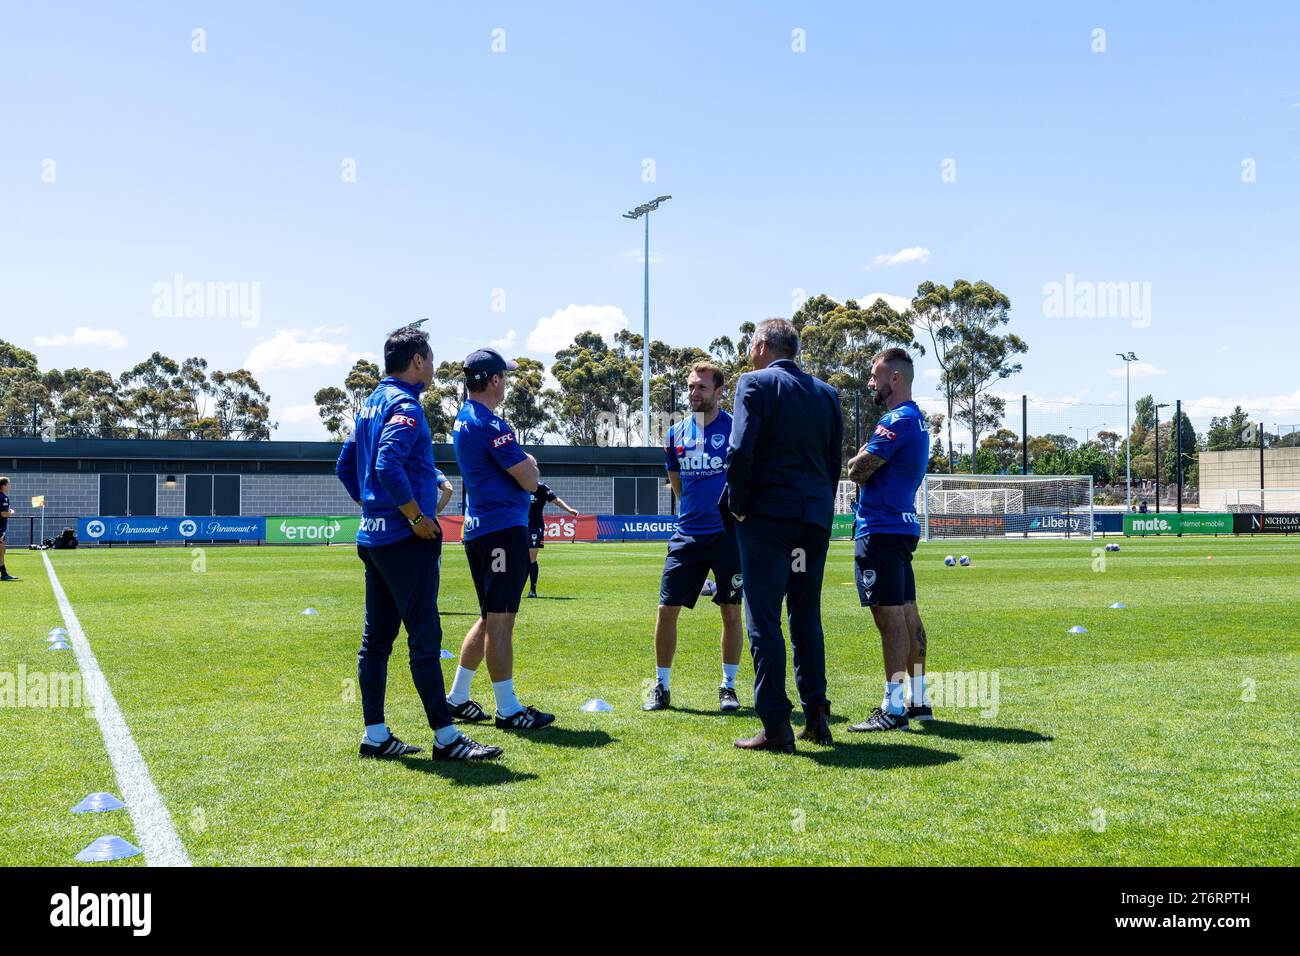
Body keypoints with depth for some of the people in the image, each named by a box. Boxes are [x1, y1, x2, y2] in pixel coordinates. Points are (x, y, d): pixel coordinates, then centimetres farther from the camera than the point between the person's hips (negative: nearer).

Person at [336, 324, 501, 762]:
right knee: (425, 637, -6)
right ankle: (446, 738, -2)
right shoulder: (404, 405, -12)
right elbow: (388, 465, -26)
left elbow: (345, 467, 22)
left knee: (377, 638, 10)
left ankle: (375, 735, 15)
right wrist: (418, 517, -19)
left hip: (373, 535, 10)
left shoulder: (372, 403, 17)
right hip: (406, 539, -10)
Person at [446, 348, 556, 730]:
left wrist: (522, 462, 7)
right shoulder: (489, 424, -15)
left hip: (478, 528, 10)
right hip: (504, 529, -10)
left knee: (492, 618, 18)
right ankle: (507, 710, -1)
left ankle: (457, 698, 23)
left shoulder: (464, 420, 15)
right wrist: (530, 462, 7)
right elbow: (530, 480, -14)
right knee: (499, 620, -6)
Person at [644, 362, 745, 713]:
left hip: (728, 535, -3)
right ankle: (662, 686, 14)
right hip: (687, 535, 3)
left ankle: (728, 686, 19)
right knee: (667, 610, 0)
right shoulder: (677, 433, 8)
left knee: (731, 611, 5)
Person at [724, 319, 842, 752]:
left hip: (768, 515, -6)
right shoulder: (826, 393, 13)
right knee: (807, 617, 15)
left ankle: (776, 727, -3)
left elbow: (741, 451, -15)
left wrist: (738, 505, -5)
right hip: (814, 518, 6)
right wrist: (821, 508, 16)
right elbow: (834, 461, 13)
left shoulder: (755, 383, -4)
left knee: (764, 619, -2)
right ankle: (816, 716, 16)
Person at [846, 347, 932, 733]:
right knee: (907, 614, 13)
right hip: (903, 525, 11)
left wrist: (861, 455, 5)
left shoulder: (897, 421, -15)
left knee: (891, 617, -9)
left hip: (881, 531, -10)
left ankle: (893, 709, -7)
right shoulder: (916, 419, 18)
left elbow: (856, 471, -14)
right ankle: (918, 700, 19)